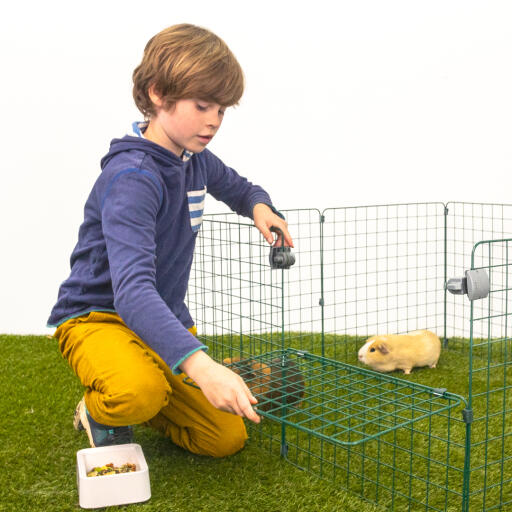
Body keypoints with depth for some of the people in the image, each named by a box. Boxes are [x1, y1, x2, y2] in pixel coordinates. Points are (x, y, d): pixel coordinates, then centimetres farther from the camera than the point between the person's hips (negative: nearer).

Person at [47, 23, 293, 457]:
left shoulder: (196, 161, -1)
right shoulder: (131, 178, -27)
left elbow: (237, 187, 24)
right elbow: (132, 290, -40)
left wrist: (259, 206, -3)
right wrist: (200, 364, -54)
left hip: (167, 320, 7)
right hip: (98, 314, -7)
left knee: (228, 439, -1)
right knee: (138, 391, -40)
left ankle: (140, 402, 22)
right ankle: (100, 412, -3)